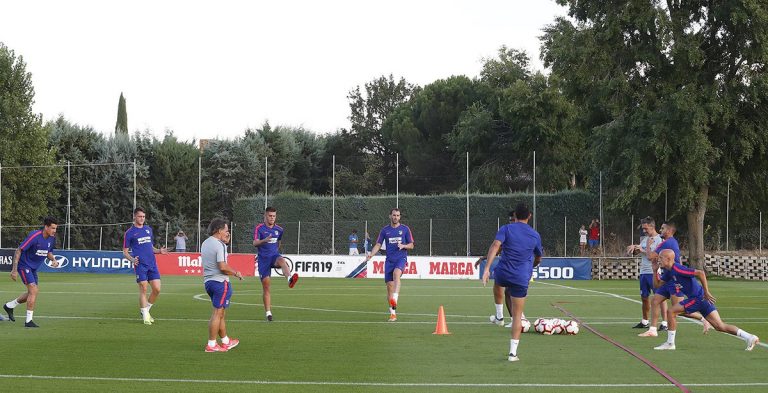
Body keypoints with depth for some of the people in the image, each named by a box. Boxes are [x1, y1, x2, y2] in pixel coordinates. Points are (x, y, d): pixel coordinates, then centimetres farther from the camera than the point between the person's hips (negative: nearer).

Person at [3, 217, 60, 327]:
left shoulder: (52, 238, -2)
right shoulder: (34, 236, -26)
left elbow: (48, 252, 16)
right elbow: (19, 250, -22)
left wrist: (53, 259, -7)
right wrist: (14, 269, -25)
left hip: (33, 268, 8)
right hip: (24, 265, -8)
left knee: (32, 293, 13)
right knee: (34, 290, -17)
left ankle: (9, 306, 35)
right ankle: (29, 321, -11)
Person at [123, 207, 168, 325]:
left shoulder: (148, 229, 17)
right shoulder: (129, 233, 2)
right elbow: (125, 251, 2)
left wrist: (159, 251, 4)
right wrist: (132, 259, -17)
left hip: (152, 264, 5)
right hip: (140, 265, -5)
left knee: (157, 289, -1)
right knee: (143, 289, -6)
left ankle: (146, 310, 19)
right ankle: (145, 316, 4)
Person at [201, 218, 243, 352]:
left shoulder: (205, 243, 14)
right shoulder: (219, 245, -15)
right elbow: (223, 267, -21)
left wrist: (226, 241, 23)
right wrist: (236, 273, -6)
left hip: (208, 281, 10)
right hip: (220, 281, -10)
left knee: (221, 312, 18)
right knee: (218, 312, -5)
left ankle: (225, 341, 27)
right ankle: (211, 345, -4)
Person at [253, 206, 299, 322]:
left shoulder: (279, 229, 11)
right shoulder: (259, 228, -2)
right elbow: (255, 243, -15)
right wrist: (264, 240, -33)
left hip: (274, 256, 2)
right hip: (263, 259, -2)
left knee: (282, 261, -35)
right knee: (266, 285, -2)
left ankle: (289, 279, -66)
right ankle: (268, 313, 7)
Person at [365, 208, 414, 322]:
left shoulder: (405, 229, 6)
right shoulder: (385, 230, 10)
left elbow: (411, 245, 9)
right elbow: (378, 245, 9)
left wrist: (403, 246, -12)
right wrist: (371, 254, -8)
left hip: (401, 258, -2)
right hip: (389, 260, 2)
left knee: (396, 274, -34)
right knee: (389, 285, -1)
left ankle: (395, 299, -48)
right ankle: (393, 313, 9)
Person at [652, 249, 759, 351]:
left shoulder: (677, 269, -17)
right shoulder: (669, 272, 12)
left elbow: (700, 273, -22)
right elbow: (658, 284, 22)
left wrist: (706, 292, -20)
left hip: (699, 298, -9)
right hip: (695, 298, 9)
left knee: (671, 311, -7)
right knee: (720, 326, 6)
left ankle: (670, 343, 0)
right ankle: (749, 337, 4)